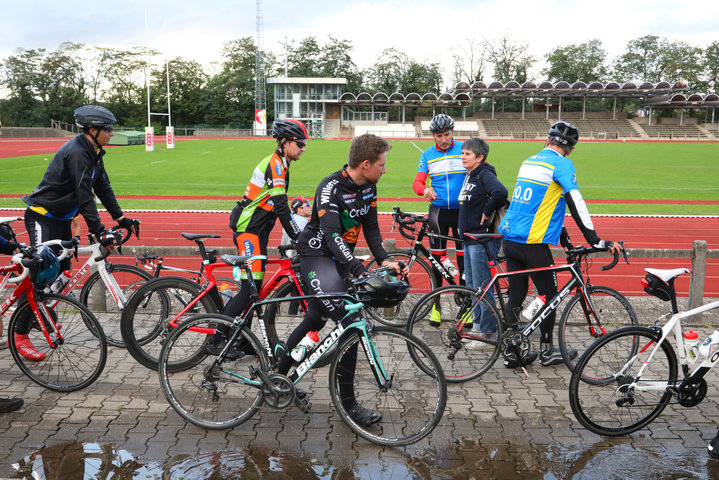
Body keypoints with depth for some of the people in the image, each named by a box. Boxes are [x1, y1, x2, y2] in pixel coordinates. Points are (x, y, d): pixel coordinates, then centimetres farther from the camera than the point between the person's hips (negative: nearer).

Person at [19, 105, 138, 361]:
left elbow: (103, 187, 10)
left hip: (61, 218, 9)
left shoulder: (93, 152, 6)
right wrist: (100, 232, -31)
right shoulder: (77, 153, -24)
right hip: (42, 217, -9)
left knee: (62, 271, 12)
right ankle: (20, 336, -7)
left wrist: (121, 218, 5)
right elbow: (85, 196, -29)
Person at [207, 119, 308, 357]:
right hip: (249, 230, -10)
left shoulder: (281, 166, 16)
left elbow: (282, 206, 21)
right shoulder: (274, 164, -15)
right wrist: (298, 239, -21)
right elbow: (281, 207, -23)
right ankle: (216, 339, -7)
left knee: (255, 286, 11)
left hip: (257, 231, 10)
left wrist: (300, 235, 18)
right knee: (250, 286, -12)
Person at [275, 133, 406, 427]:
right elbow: (331, 235, -33)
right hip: (317, 254, -9)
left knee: (316, 320, 18)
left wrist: (383, 260, -7)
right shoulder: (330, 188, -24)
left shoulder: (369, 187, 1)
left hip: (341, 258, 9)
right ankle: (348, 403, -7)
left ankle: (279, 374, 35)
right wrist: (359, 270, -44)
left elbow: (371, 226, 8)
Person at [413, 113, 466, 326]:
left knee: (464, 259, 1)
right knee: (436, 259, 2)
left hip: (462, 211, -1)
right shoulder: (428, 155, 6)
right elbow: (417, 182, 1)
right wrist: (424, 190, -22)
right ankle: (435, 306, 11)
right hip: (438, 211, 1)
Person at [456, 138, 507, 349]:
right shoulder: (469, 176, 14)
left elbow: (500, 192, -34)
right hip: (470, 237, 10)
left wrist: (487, 212, -21)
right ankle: (478, 325, 28)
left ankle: (489, 333, 4)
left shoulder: (485, 174, -14)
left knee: (482, 286, -5)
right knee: (471, 284, 16)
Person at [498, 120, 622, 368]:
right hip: (533, 243, -7)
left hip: (509, 239, 7)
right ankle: (546, 350, 21)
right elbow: (575, 203, -15)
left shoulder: (529, 161, 15)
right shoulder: (562, 164, -8)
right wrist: (596, 240, -13)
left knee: (516, 295, 12)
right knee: (549, 295, 10)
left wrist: (559, 232, 30)